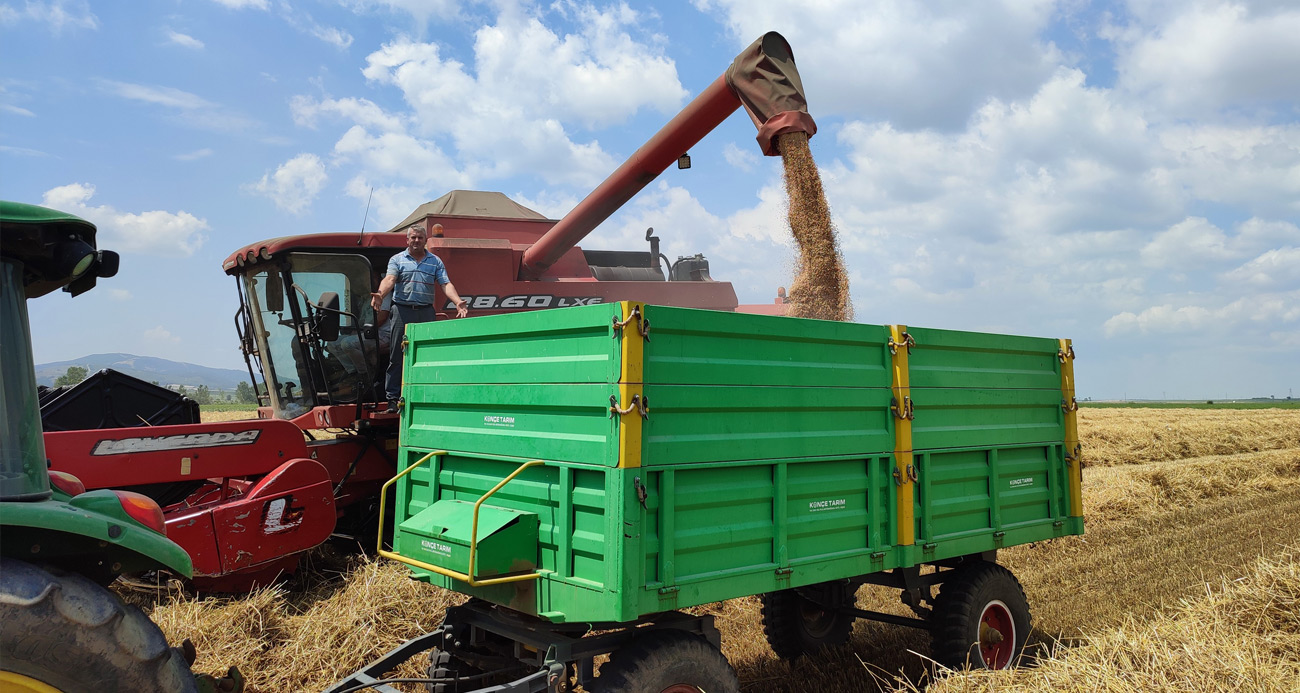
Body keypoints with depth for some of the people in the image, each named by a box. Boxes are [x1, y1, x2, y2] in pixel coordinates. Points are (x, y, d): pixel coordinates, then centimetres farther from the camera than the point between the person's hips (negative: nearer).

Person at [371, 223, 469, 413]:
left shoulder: (435, 261, 13)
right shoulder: (397, 259, 9)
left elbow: (446, 284, 1)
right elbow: (390, 279, -8)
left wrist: (458, 302, -17)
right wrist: (380, 294, -30)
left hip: (426, 312, 1)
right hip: (402, 311, -1)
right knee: (396, 356, -1)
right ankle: (392, 399, 4)